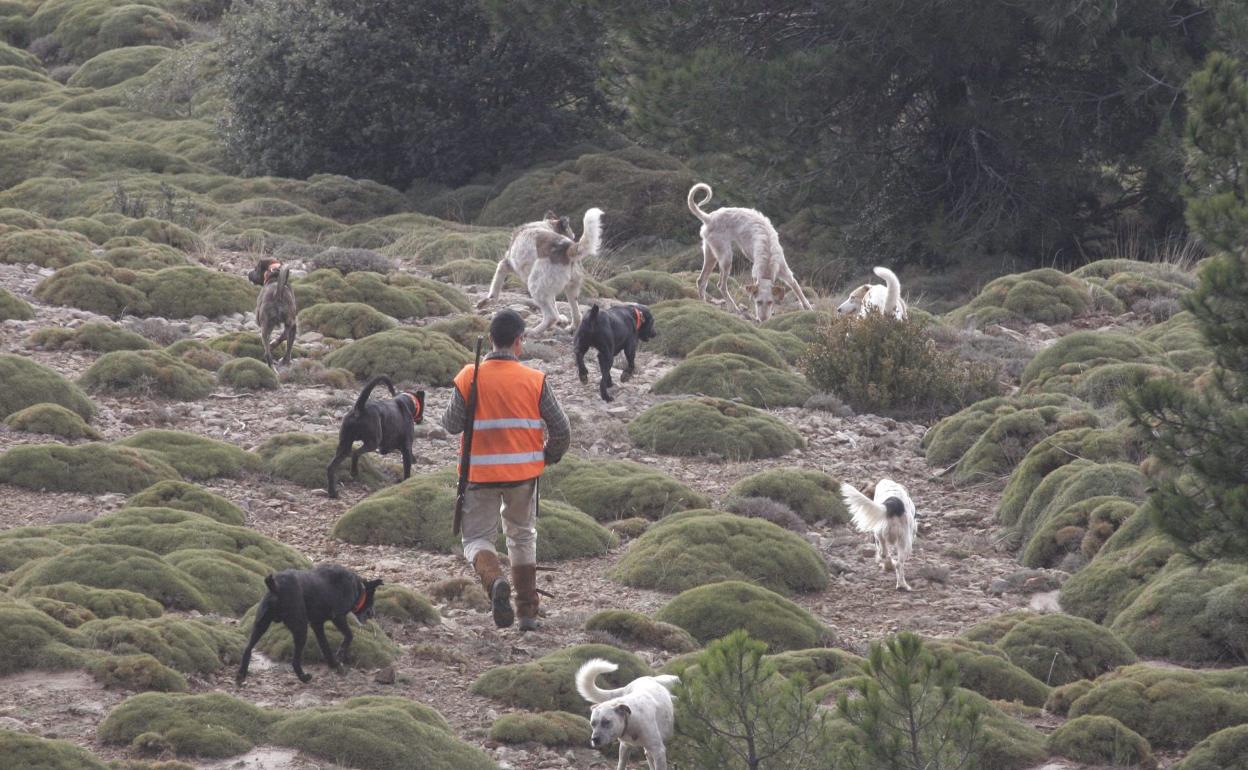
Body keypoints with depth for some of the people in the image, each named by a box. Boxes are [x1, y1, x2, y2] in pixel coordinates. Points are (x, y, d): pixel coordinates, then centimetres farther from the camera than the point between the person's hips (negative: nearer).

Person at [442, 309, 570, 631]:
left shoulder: (469, 378, -7)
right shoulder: (534, 381, -6)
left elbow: (453, 424, -7)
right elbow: (560, 429, -5)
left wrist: (448, 414, 16)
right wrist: (549, 456, 14)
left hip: (480, 473, -1)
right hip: (523, 471, 1)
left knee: (477, 538, 9)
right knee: (523, 537, 21)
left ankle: (494, 581, -24)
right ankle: (528, 613, 20)